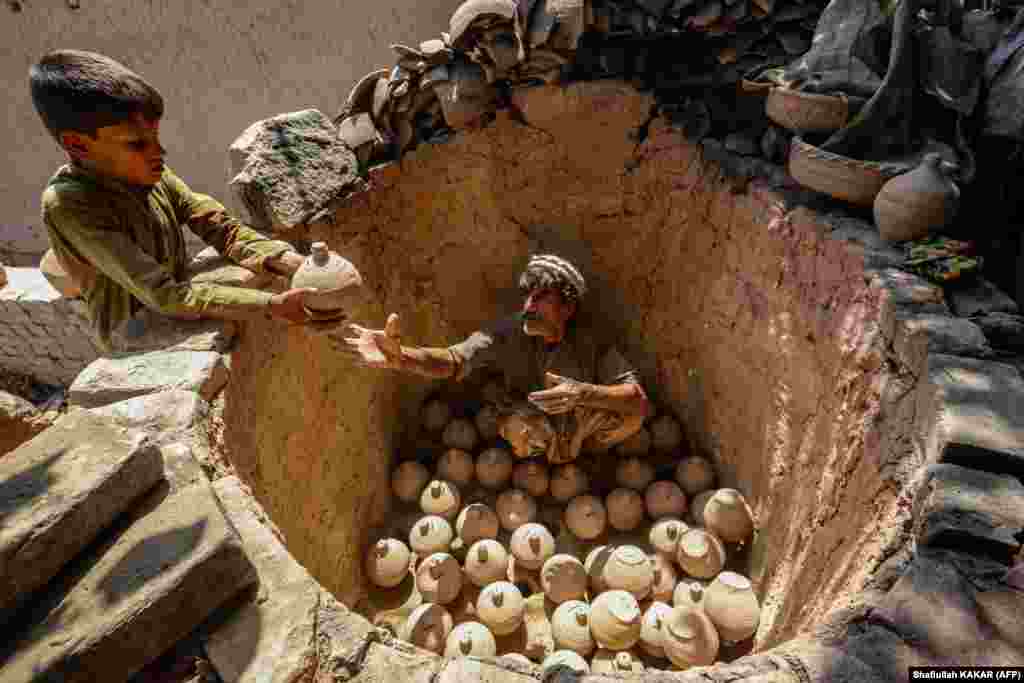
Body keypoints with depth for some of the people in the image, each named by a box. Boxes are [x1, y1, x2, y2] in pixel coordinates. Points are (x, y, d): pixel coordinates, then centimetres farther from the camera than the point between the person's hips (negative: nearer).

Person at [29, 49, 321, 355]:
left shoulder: (148, 174, -8)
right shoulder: (69, 204, -25)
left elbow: (224, 230, -11)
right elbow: (164, 295, -31)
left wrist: (297, 265, -27)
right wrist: (270, 306, -38)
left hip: (176, 317, 7)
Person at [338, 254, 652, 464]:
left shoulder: (591, 341, -21)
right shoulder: (509, 332, -21)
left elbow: (639, 400, -26)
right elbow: (455, 360, -35)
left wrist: (584, 393, -44)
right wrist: (399, 357, -54)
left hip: (579, 435, 1)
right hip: (529, 438, -1)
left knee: (633, 414, -23)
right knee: (521, 425, -35)